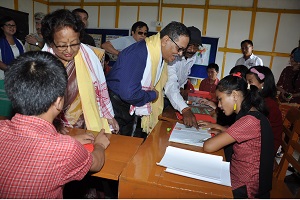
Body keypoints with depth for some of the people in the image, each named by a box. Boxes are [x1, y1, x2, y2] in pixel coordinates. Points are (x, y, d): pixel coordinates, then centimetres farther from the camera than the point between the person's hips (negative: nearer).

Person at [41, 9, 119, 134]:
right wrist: (53, 124, -15)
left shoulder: (87, 54, -11)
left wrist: (109, 116, 8)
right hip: (58, 130, -1)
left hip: (89, 123, 1)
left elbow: (101, 87, 0)